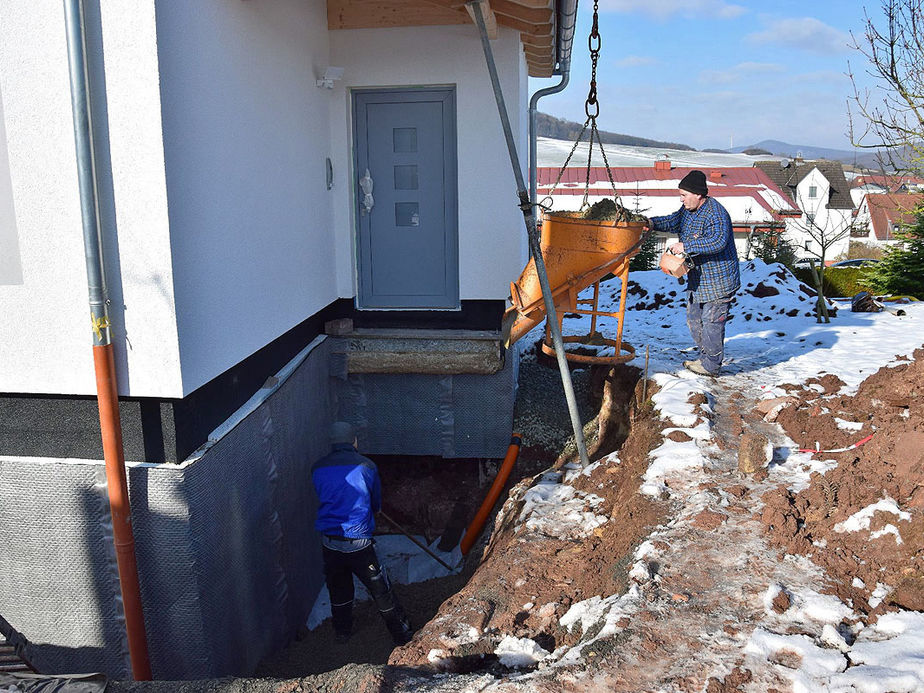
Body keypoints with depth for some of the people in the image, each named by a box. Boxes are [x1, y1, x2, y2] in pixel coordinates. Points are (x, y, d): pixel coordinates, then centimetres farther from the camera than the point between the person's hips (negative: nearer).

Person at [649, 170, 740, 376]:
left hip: (717, 280, -10)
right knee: (694, 318, 17)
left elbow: (717, 241, -36)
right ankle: (706, 357, 31)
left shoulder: (715, 214, -24)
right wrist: (651, 223, 2)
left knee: (711, 320, -3)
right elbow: (674, 222, 20)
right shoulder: (689, 209, 6)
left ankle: (711, 365, 9)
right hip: (697, 278, 10)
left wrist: (686, 246, -35)